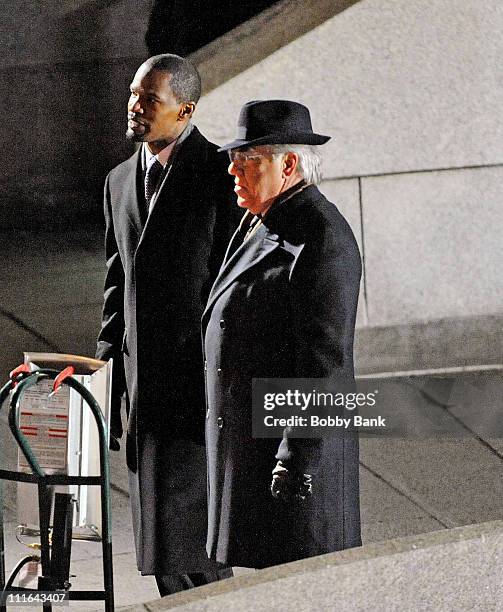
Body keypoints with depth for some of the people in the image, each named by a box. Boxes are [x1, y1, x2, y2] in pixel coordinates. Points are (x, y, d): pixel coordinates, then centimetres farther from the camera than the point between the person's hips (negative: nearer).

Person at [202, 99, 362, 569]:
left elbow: (326, 359, -21)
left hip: (296, 443, -10)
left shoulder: (321, 239, -17)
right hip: (250, 441, 10)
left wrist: (297, 460, -23)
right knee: (266, 567, 12)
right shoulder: (260, 225, 13)